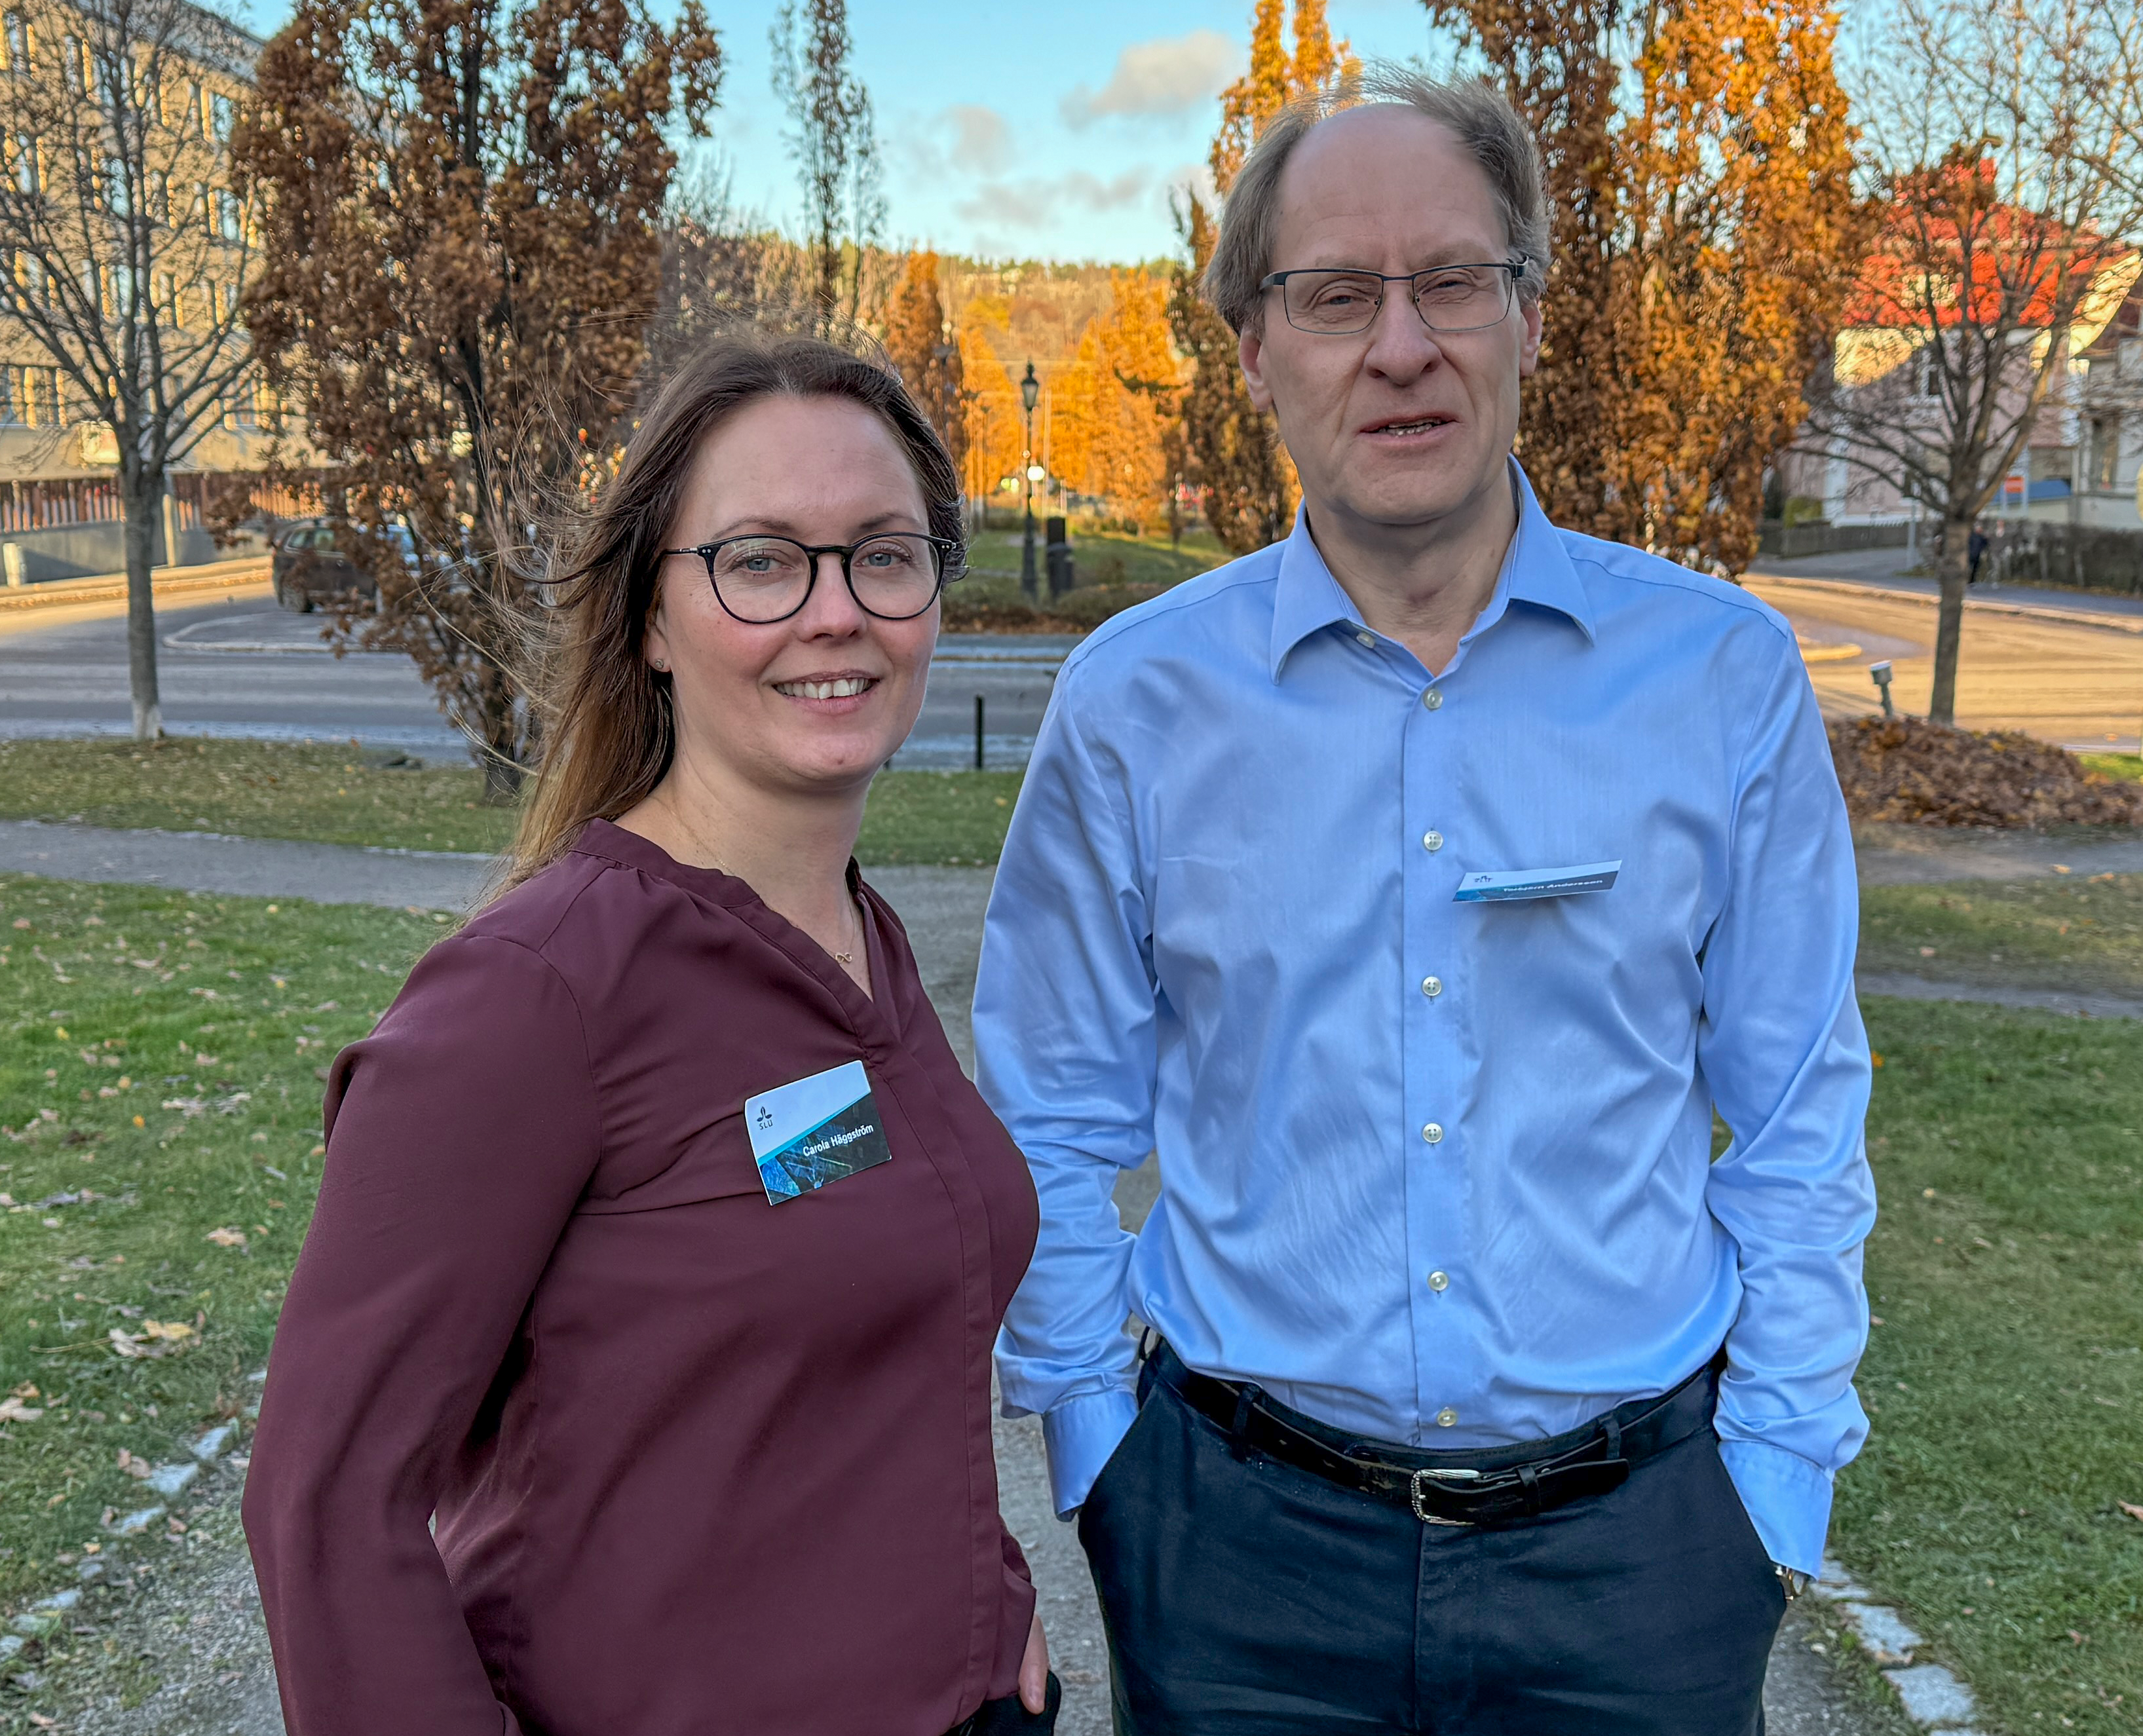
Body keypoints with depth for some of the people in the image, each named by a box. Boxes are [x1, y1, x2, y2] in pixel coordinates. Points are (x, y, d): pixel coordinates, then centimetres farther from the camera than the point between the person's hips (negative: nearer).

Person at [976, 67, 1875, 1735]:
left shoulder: (1726, 675, -5)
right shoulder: (1134, 699, -5)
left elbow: (1797, 1125, 2)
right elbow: (1058, 1126, 3)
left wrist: (1777, 1476, 0)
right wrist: (1093, 1448, 1)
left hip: (1634, 1535, 1)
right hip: (1244, 1541, 0)